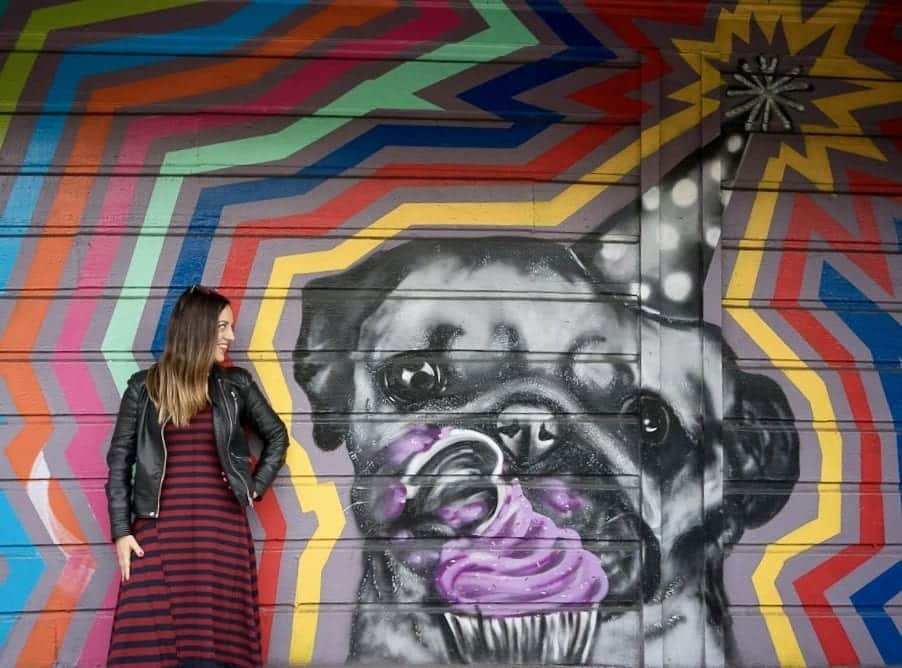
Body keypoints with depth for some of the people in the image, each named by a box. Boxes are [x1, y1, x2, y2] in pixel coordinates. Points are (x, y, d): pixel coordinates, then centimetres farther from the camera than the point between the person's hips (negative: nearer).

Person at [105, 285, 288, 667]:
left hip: (222, 525, 1)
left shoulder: (235, 385, 8)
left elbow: (276, 436, 20)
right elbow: (119, 461, 5)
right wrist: (120, 530, -2)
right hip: (160, 528, -1)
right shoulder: (144, 388, 3)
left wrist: (254, 487, 8)